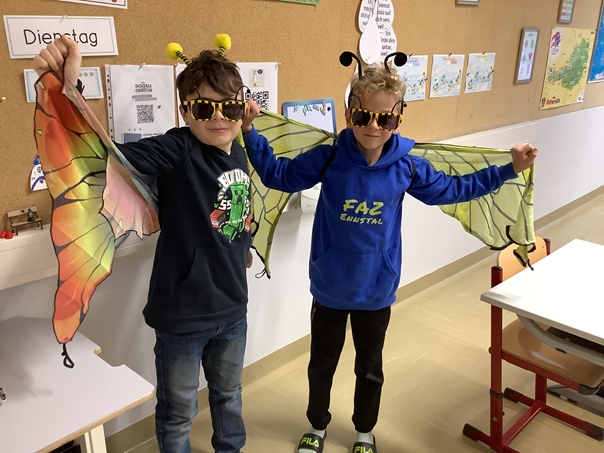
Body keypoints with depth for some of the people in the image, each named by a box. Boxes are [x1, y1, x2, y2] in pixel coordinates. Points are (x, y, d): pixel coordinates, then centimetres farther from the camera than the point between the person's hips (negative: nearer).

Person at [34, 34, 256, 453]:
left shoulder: (238, 154, -2)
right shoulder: (177, 150, -21)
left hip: (232, 308, 6)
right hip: (183, 313, -6)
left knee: (228, 395, 29)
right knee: (178, 414, 17)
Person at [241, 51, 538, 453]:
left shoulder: (407, 167, -11)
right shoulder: (328, 159, -15)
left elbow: (452, 189, 5)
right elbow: (278, 175, -3)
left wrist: (509, 169, 3)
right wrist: (250, 132, -13)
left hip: (377, 291, 1)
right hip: (330, 288, 0)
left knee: (370, 367, 21)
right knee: (322, 364, 19)